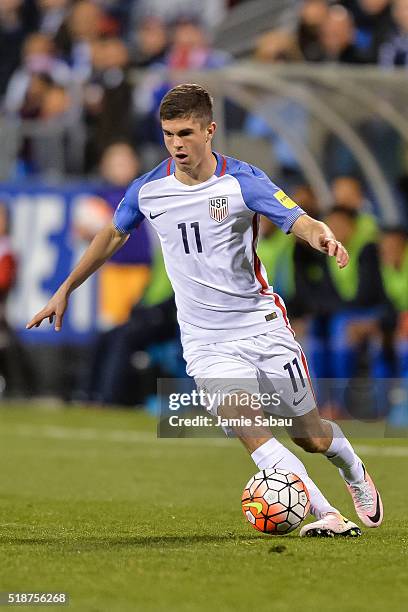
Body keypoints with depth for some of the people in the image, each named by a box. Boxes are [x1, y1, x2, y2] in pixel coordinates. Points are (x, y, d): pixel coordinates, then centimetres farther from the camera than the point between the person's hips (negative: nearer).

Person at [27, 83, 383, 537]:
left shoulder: (241, 181, -12)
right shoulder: (148, 190, -2)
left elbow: (301, 222, -21)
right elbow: (114, 235, 17)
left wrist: (324, 238, -44)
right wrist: (65, 290, 21)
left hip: (262, 326, -1)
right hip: (206, 342, 2)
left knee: (310, 436, 7)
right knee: (245, 426, -24)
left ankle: (355, 474, 42)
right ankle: (326, 516, -22)